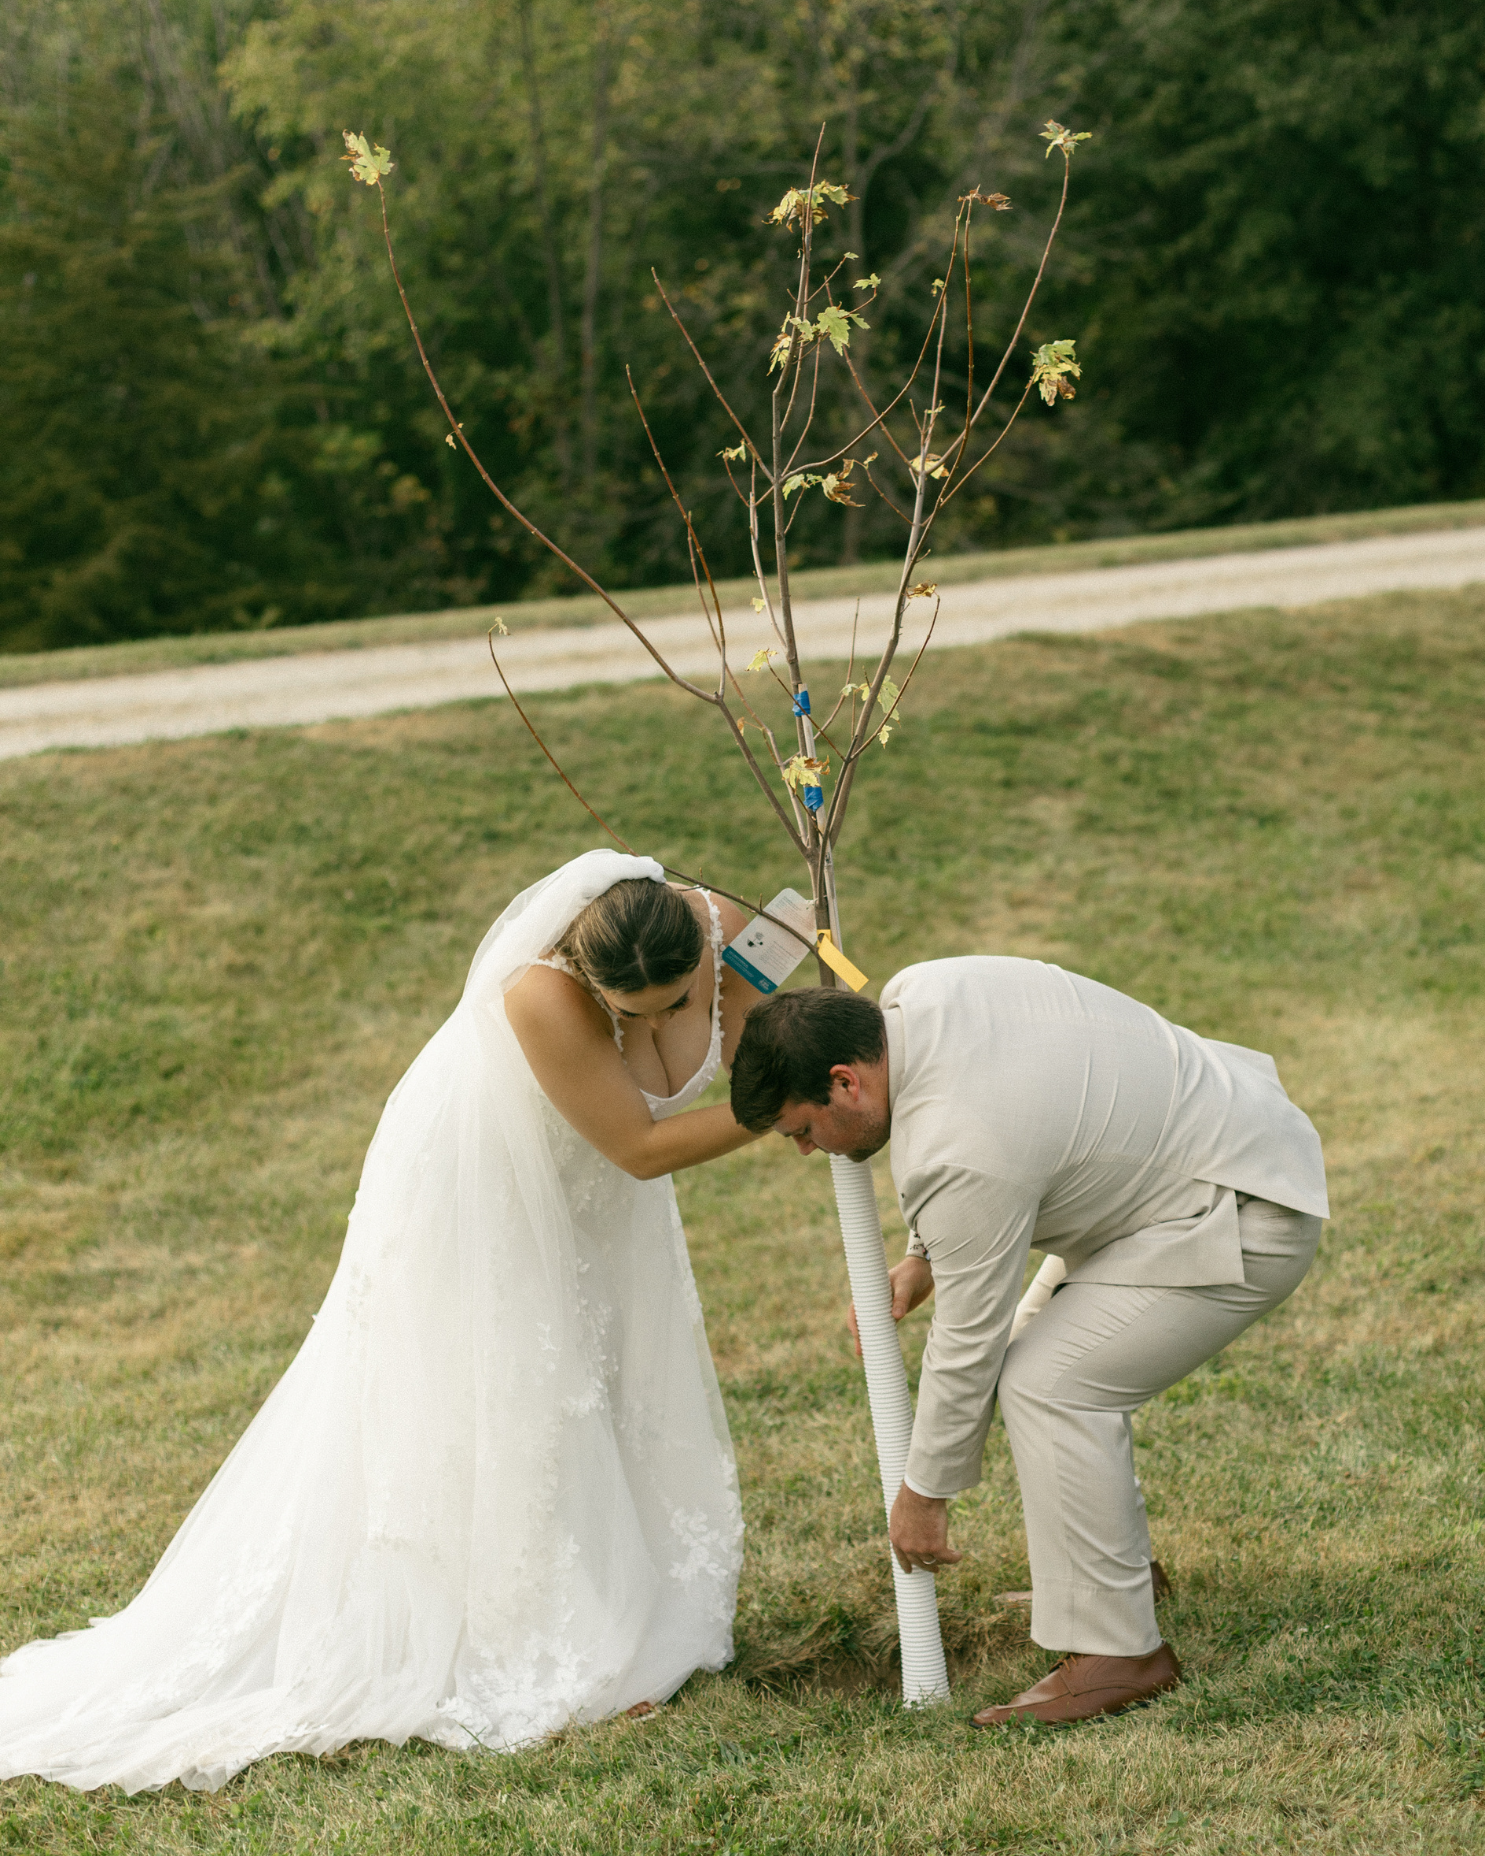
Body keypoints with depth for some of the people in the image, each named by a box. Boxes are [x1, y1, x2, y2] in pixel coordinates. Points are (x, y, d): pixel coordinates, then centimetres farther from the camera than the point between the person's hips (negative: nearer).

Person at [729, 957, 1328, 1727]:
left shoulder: (959, 1151, -28)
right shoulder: (911, 994, -4)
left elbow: (966, 1340, -18)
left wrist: (924, 1494, -5)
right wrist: (924, 1255, 9)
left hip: (1248, 1223, -11)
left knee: (1048, 1383, -17)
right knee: (1053, 1345, 19)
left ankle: (1115, 1652, -13)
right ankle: (1118, 1564, 31)